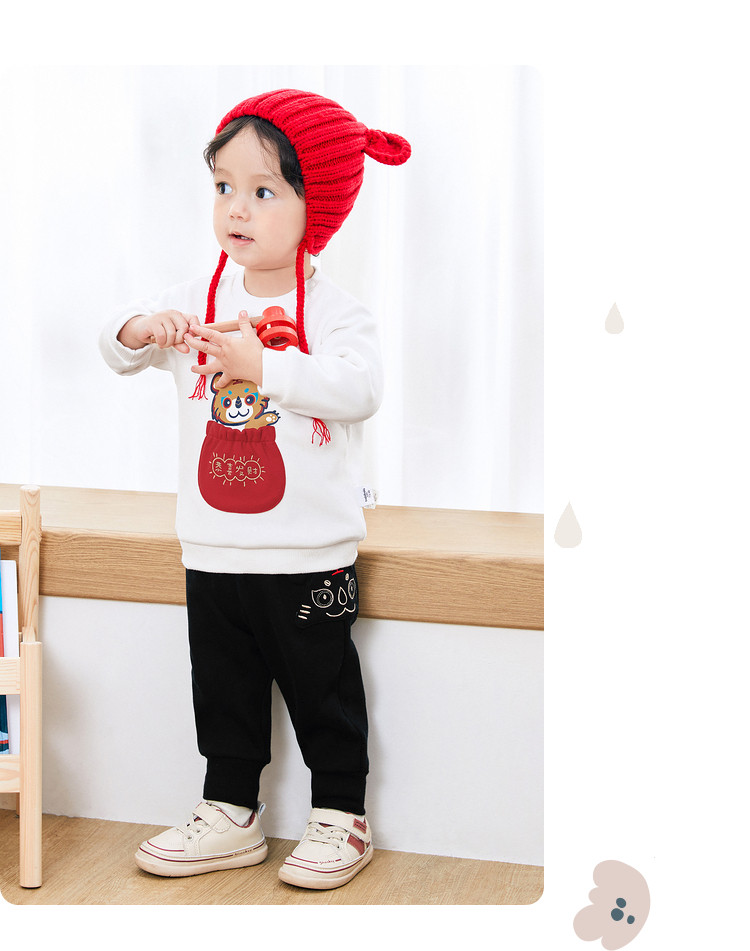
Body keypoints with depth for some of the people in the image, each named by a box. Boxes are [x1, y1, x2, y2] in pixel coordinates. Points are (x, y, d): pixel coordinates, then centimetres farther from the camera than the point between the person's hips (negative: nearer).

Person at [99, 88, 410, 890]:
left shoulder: (332, 310, -10)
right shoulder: (199, 303, 4)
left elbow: (359, 386, -26)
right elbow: (115, 349, 5)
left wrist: (264, 366, -34)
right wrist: (142, 328, -18)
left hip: (308, 553, -5)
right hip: (213, 548, 5)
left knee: (322, 687, 8)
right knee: (222, 691, 15)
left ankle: (341, 818, 23)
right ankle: (231, 816, 29)